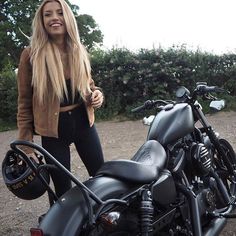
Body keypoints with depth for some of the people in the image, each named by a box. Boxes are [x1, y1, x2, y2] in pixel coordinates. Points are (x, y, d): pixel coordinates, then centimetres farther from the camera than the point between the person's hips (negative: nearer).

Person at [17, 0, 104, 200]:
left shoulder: (79, 51, 5)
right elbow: (24, 103, -5)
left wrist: (97, 94, -6)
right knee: (63, 190, 7)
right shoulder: (31, 54, -9)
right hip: (53, 129, -4)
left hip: (83, 122, 4)